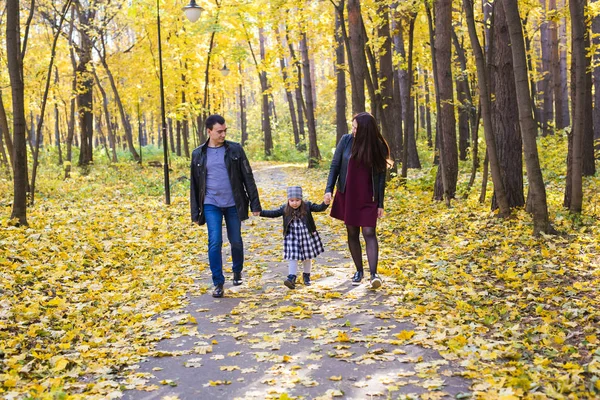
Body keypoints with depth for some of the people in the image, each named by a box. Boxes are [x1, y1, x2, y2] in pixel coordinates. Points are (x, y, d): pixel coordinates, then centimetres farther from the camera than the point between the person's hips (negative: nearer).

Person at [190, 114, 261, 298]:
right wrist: (195, 213, 6)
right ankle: (218, 283, 1)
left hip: (233, 204, 0)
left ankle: (237, 272, 36)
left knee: (235, 241, 10)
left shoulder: (235, 150, 0)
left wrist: (255, 203, -3)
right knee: (215, 242, -9)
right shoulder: (198, 154, 3)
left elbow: (248, 178, 1)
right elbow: (194, 185, 7)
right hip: (211, 205, 0)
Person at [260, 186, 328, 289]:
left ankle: (306, 275, 30)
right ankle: (291, 277, -5)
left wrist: (325, 203, -32)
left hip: (307, 235, 0)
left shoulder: (307, 206, -7)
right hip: (292, 237, 0)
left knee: (307, 256, 12)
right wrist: (260, 212, -10)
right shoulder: (285, 209, -4)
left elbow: (319, 208, -11)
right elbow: (273, 213, -1)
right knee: (293, 257, -5)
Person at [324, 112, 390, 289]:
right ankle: (359, 271, 21)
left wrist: (380, 204, -1)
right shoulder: (346, 140, -5)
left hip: (368, 198, -1)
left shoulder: (378, 147, -6)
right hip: (346, 196, 2)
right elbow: (335, 166, 0)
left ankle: (374, 274, -13)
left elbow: (381, 177, -1)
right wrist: (329, 190, -10)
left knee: (369, 233, -10)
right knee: (352, 233, 8)